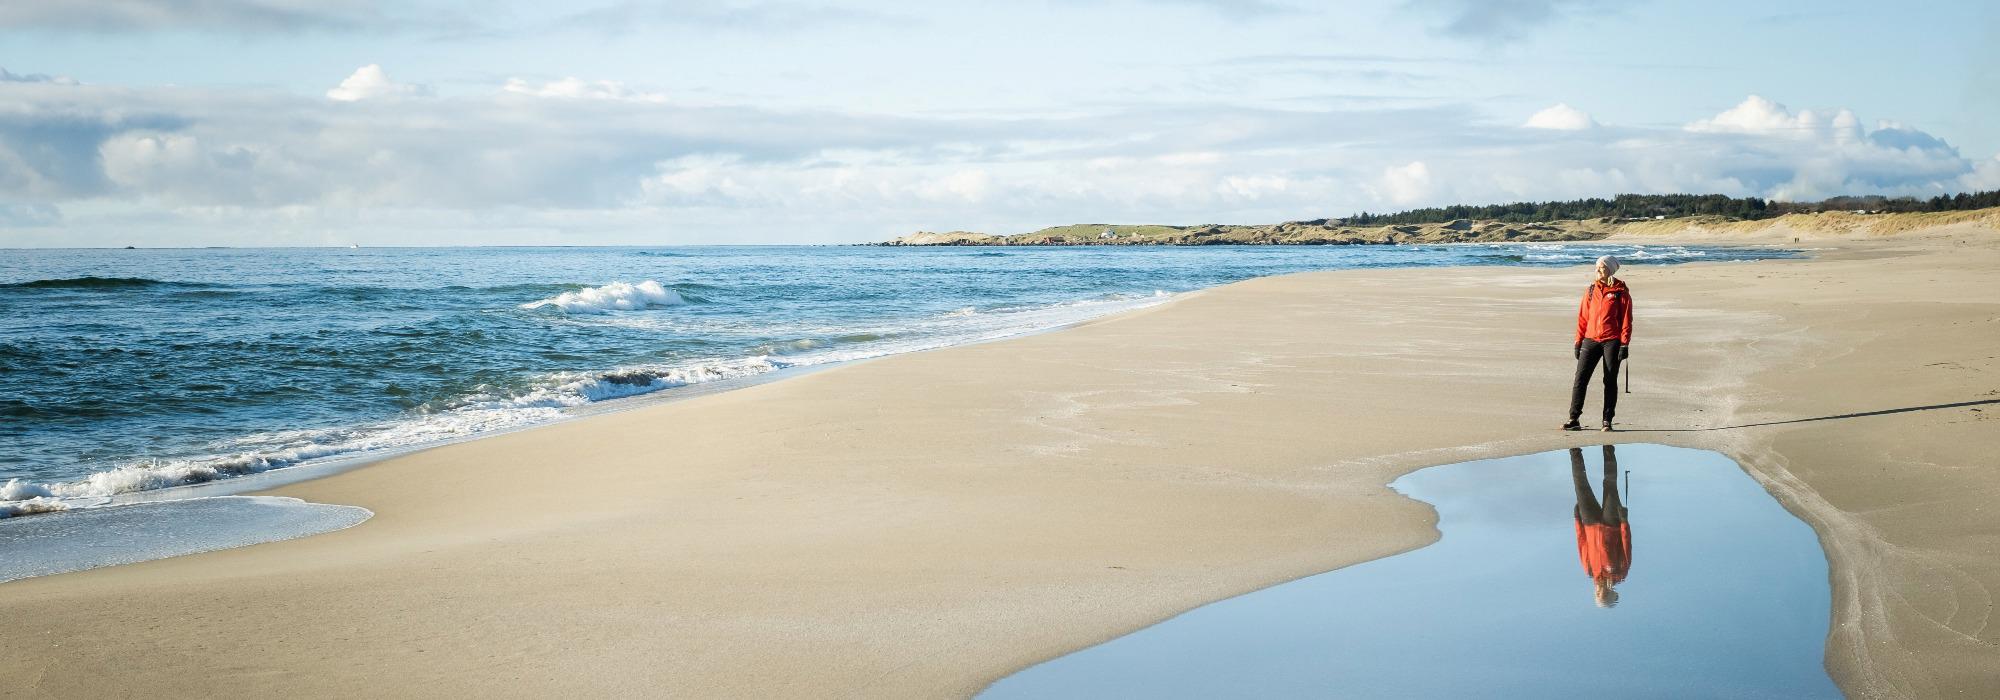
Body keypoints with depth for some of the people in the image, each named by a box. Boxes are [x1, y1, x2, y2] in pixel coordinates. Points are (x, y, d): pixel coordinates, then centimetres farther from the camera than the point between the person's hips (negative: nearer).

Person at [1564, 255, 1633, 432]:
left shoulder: (1621, 291, 0)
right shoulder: (1591, 290, 11)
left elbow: (1626, 319, -2)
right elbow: (1583, 316, 13)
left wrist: (1624, 344, -9)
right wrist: (1578, 341, 9)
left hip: (1612, 342, -3)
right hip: (1591, 340, 3)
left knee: (1610, 381, 2)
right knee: (1580, 378, -5)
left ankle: (1607, 421, 9)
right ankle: (1573, 420, -2)